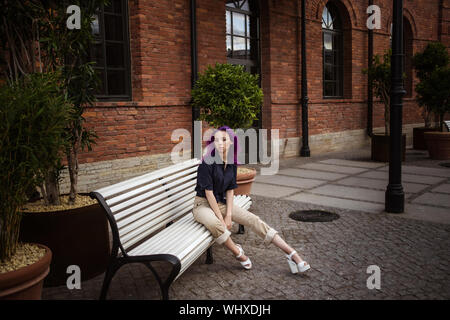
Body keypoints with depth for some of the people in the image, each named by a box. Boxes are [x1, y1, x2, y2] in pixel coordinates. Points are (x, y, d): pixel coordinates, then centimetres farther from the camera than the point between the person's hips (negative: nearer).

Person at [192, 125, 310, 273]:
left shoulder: (231, 162, 1)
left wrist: (228, 215, -7)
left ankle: (292, 254, -12)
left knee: (253, 219, -11)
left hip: (221, 202, 6)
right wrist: (221, 218, -17)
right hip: (203, 204, -5)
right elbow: (208, 192, -18)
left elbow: (230, 190, 3)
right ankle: (238, 252, -11)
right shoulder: (207, 161, -18)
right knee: (214, 224, -39)